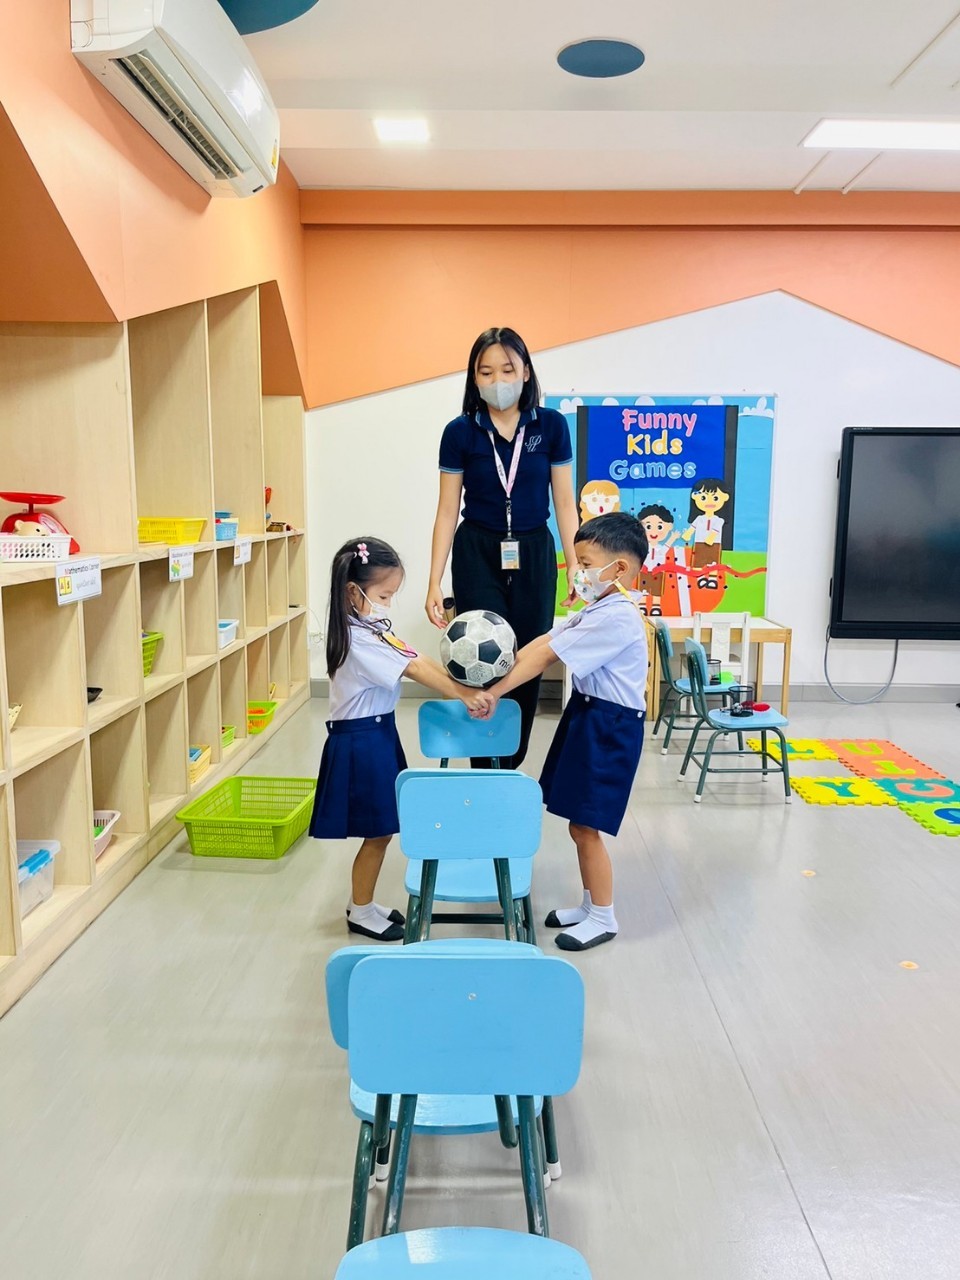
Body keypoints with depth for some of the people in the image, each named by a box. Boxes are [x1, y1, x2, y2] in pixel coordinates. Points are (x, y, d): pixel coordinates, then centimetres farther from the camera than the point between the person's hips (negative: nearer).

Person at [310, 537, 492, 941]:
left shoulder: (375, 628, 8)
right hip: (360, 741, -9)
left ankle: (363, 902, 32)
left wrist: (466, 688, -10)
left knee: (382, 829, 17)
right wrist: (464, 696, -22)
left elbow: (420, 660, 1)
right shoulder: (358, 638, -21)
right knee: (377, 833, 3)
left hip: (379, 733, 9)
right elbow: (416, 670, -23)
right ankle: (360, 914, 20)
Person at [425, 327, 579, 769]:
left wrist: (575, 565, -5)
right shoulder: (460, 432, -3)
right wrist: (435, 583, -6)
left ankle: (512, 767, 21)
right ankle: (485, 770, 11)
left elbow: (564, 502, 2)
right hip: (477, 555, -1)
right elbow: (447, 509, -2)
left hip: (534, 555, 1)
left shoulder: (551, 425, -1)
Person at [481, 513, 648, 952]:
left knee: (584, 827, 0)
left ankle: (603, 918, 17)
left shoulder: (615, 618, -22)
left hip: (609, 728, -10)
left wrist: (496, 691, -21)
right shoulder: (600, 610, 9)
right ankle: (590, 904, 33)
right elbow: (543, 641, 4)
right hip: (587, 717, 10)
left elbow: (545, 656, -22)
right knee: (581, 824, 17)